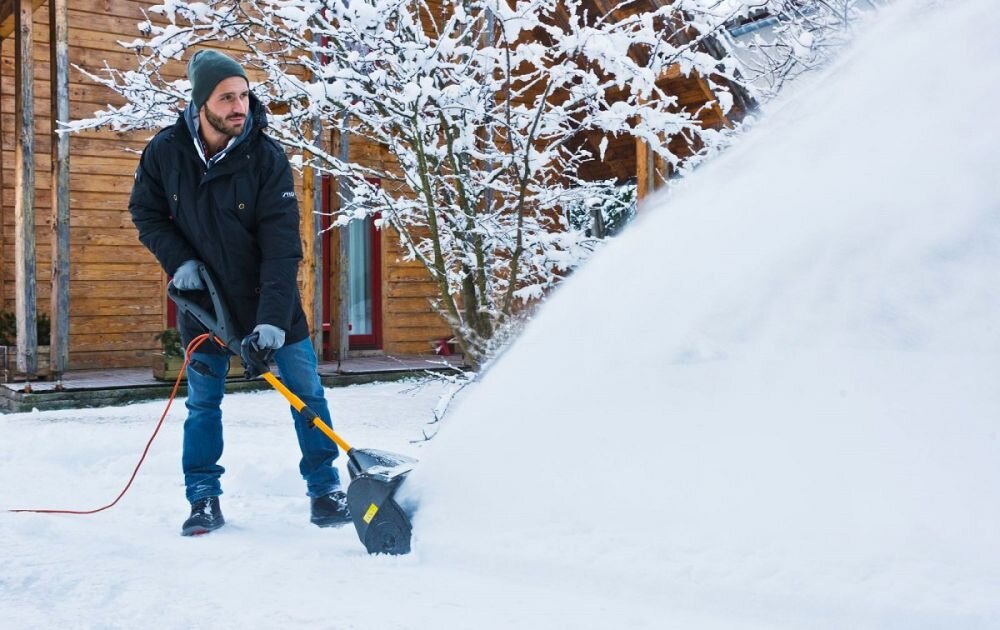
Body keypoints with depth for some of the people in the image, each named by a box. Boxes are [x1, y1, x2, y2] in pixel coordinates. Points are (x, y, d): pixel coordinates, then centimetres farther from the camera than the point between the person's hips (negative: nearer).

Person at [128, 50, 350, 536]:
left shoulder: (266, 157, -19)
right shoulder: (164, 151, -11)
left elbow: (282, 245, -22)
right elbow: (146, 213, 5)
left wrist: (274, 317, -30)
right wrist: (178, 260, -12)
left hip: (269, 297, -1)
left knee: (306, 392, 2)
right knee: (202, 401, 7)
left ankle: (325, 489, 15)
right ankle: (203, 499, 20)